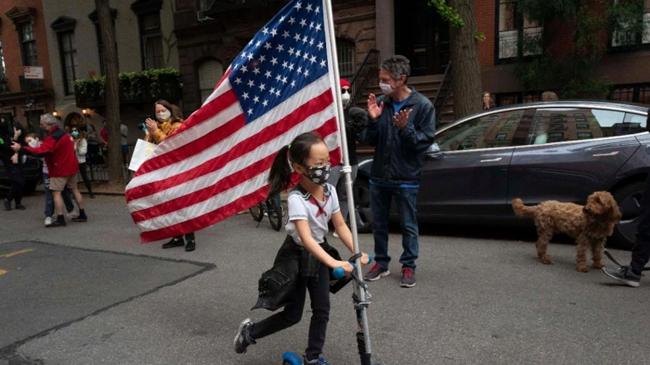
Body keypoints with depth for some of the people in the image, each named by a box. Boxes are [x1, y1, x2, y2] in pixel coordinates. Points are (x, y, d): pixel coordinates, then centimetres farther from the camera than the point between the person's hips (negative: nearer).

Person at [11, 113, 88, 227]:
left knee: (56, 192, -4)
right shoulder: (63, 133, 9)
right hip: (71, 166, 9)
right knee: (74, 189, 14)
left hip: (60, 169, -9)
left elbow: (40, 151, -30)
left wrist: (21, 148, -28)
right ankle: (82, 215, 17)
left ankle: (60, 219, -6)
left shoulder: (53, 138, -20)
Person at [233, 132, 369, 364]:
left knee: (322, 310, 8)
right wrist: (334, 263, -47)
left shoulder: (330, 191, -8)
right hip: (297, 256, -6)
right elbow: (306, 239, -37)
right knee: (293, 314, 6)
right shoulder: (296, 199, -28)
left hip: (319, 253, 6)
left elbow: (340, 225, -2)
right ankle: (250, 331, 28)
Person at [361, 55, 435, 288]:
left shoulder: (422, 105, -8)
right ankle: (381, 263, 29)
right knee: (379, 223, 14)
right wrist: (373, 120, -14)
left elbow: (426, 141, -9)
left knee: (408, 225, 7)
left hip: (406, 178, -4)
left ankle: (408, 266, 22)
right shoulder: (380, 103, 1)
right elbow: (369, 140, 4)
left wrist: (406, 128, -24)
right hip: (379, 175, 4)